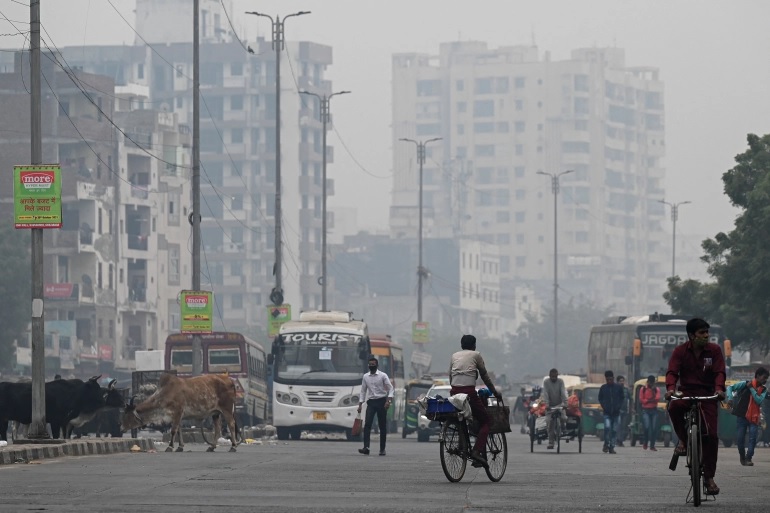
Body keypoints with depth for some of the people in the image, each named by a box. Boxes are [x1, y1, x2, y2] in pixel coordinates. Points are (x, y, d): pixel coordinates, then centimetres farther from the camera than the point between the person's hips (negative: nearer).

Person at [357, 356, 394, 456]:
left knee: (383, 426, 2)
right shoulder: (365, 377, 8)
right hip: (371, 402, 2)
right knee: (367, 424, -14)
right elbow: (363, 391, 13)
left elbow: (390, 388, -5)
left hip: (381, 401, -2)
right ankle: (366, 447, -22)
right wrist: (360, 404, 6)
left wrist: (388, 400, -18)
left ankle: (382, 449, 9)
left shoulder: (382, 376, -3)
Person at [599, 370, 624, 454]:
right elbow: (600, 399, 13)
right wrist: (604, 406, -3)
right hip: (607, 412, -1)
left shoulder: (618, 387, 3)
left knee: (614, 430, 2)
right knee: (607, 427, -20)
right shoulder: (603, 388, 4)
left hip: (616, 412, 1)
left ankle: (612, 447, 11)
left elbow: (622, 398, 10)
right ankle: (606, 444, -2)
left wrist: (619, 406, -5)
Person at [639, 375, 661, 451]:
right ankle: (645, 443, 3)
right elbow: (641, 400, -1)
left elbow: (658, 399, -5)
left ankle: (652, 446, 4)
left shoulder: (657, 389, 8)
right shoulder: (643, 389, 4)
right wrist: (650, 400, -7)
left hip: (654, 410, 2)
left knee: (654, 428, -2)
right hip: (645, 410, -2)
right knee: (647, 427, -15)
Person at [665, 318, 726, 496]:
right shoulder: (680, 351, 0)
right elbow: (672, 371, -10)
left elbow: (719, 372, -7)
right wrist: (671, 388, -31)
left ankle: (709, 477, 0)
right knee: (674, 407, -36)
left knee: (711, 434, -10)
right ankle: (683, 440, -9)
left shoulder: (714, 350, 1)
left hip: (707, 396, 1)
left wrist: (719, 388, -28)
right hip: (686, 393, 0)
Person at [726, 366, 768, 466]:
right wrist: (730, 398, -19)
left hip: (754, 418, 1)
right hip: (742, 416, -1)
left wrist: (752, 389, -14)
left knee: (752, 438, -12)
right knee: (740, 438, 1)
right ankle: (742, 457, 21)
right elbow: (730, 387, -2)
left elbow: (760, 401, -12)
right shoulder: (745, 384, -3)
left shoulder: (763, 390, 4)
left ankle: (748, 459, -10)